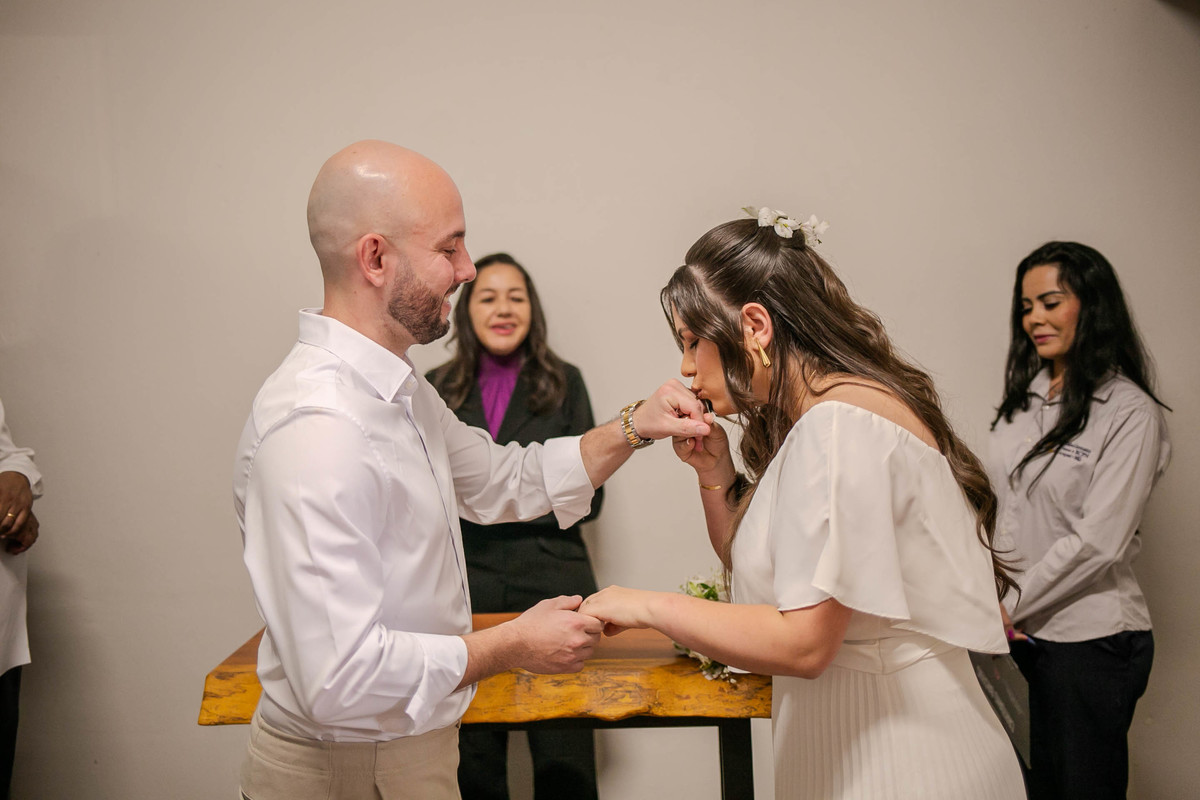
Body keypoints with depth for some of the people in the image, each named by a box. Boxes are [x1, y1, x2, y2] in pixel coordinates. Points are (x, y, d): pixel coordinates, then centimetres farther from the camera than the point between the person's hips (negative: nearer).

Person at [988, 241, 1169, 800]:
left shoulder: (1130, 413, -11)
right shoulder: (1022, 397, 8)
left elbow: (1098, 541, -16)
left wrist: (1009, 607, -12)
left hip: (1089, 637, -5)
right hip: (1014, 630, 6)